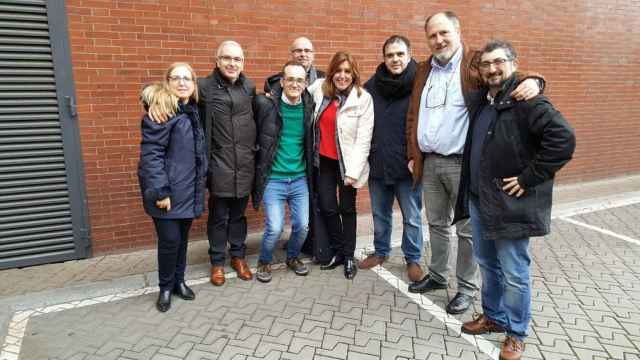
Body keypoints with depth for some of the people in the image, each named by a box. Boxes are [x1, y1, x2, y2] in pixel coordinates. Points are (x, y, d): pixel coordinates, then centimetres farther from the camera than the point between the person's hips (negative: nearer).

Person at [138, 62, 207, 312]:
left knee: (182, 237, 15)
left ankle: (179, 280, 33)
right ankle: (166, 287, 22)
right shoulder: (161, 109, -12)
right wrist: (160, 191, -22)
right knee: (170, 239, 0)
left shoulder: (193, 111, 11)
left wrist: (200, 185, 13)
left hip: (189, 190, 7)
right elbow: (150, 153, -18)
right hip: (167, 190, -6)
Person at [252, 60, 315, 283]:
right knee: (274, 228, -7)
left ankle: (292, 257, 34)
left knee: (302, 226, 4)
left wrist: (309, 173, 9)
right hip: (273, 179, -3)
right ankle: (264, 262, 23)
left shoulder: (309, 106, 0)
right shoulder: (266, 104, -11)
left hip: (300, 179, 3)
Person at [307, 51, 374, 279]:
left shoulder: (363, 98, -11)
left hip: (347, 163, -3)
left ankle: (349, 257, 26)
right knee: (327, 208, 6)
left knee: (347, 209, 9)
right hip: (324, 161, 3)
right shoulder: (319, 89, -1)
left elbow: (364, 139, -13)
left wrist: (353, 171, -16)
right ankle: (338, 252, 28)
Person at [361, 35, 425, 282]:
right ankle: (381, 252, 37)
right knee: (380, 214, 18)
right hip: (378, 164, 4)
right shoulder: (372, 85, 3)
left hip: (408, 165, -3)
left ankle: (413, 259, 27)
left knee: (412, 218, 8)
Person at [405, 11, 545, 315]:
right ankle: (438, 275, 35)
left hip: (464, 163, -5)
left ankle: (467, 287, 22)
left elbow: (508, 76, -14)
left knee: (466, 229, 5)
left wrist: (532, 81, -37)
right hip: (429, 163, 6)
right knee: (437, 224, 17)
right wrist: (412, 154, 11)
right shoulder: (423, 70, 13)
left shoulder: (476, 63, -5)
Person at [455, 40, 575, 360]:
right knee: (487, 265, 20)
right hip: (478, 200, 7)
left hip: (510, 204, -7)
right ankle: (493, 316, 39)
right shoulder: (478, 101, 10)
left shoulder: (527, 100, -14)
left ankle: (516, 333, 26)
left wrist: (528, 179, -20)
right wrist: (470, 191, 13)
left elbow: (564, 139, -24)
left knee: (514, 275, 5)